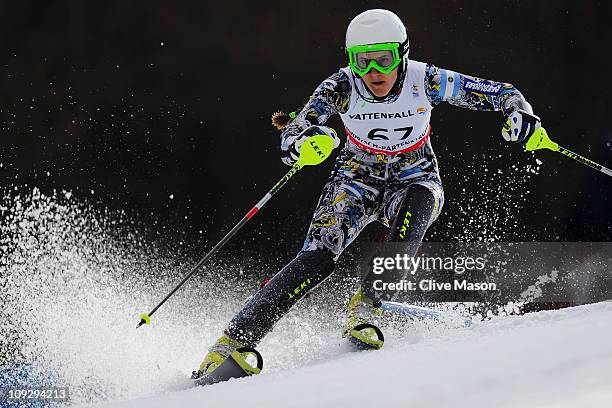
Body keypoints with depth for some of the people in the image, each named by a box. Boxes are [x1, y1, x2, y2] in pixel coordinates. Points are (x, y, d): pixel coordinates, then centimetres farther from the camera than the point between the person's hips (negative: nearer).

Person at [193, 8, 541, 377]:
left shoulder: (425, 81, -22)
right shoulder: (342, 87, -21)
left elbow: (498, 93, -13)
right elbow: (290, 142, -24)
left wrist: (520, 113, -35)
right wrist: (303, 142, -48)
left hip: (414, 181, 1)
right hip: (358, 180, 0)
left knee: (416, 205, -37)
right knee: (318, 259, -21)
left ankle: (367, 304, -32)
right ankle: (235, 340, -22)